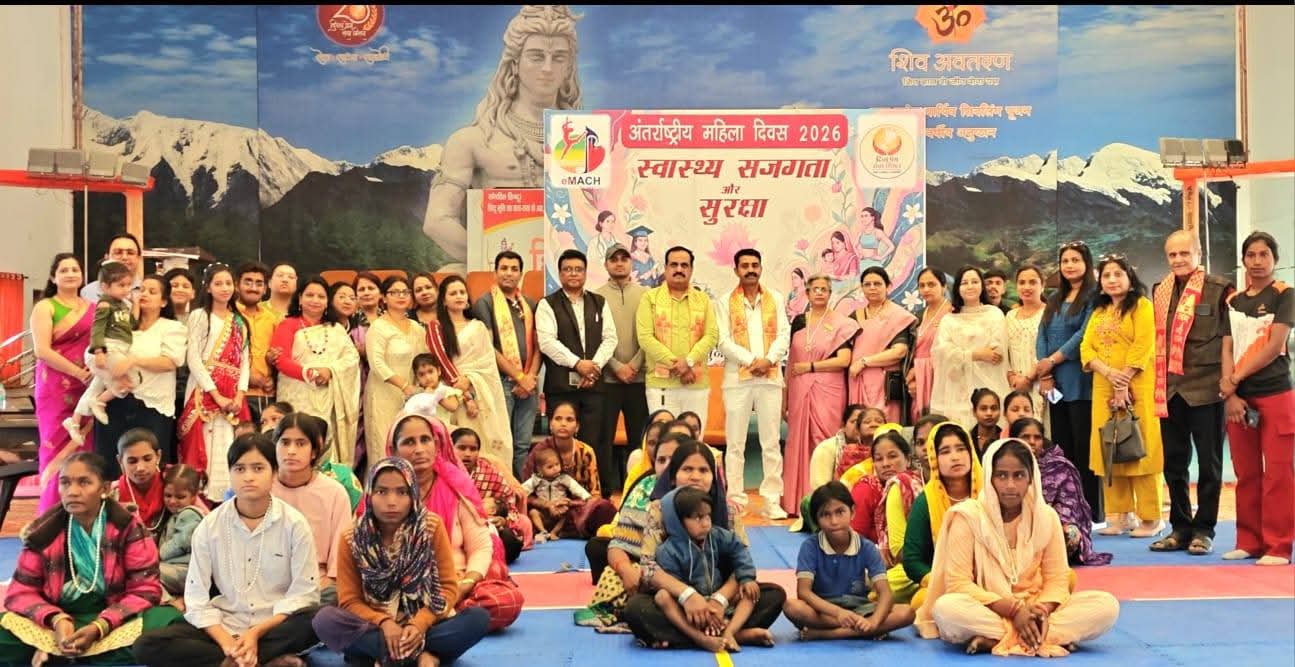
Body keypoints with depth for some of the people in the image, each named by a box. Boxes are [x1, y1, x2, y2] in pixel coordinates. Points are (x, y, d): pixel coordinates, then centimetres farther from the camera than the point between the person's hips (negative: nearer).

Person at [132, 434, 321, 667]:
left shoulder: (294, 523, -6)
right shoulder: (209, 526, -1)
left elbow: (304, 594, -8)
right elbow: (196, 599, -5)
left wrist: (257, 632, -19)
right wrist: (227, 643, -20)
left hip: (275, 627, -2)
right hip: (223, 627, 3)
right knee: (147, 646, -22)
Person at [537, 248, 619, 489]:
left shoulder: (599, 303, 15)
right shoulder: (548, 305, 4)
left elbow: (610, 338, 7)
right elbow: (547, 342, -8)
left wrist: (594, 365, -9)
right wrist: (578, 363, -14)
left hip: (594, 384, 2)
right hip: (561, 385, -2)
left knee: (595, 442, 1)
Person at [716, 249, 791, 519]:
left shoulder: (775, 299, 12)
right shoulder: (724, 302, 5)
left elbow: (784, 334, 4)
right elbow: (724, 341, -4)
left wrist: (768, 360, -12)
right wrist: (751, 361, -14)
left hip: (771, 376, 2)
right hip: (737, 378, -2)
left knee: (771, 441, 2)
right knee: (735, 443, 0)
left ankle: (772, 500, 5)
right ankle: (735, 499, 5)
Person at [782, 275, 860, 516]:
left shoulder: (841, 323, 0)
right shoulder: (799, 321, 13)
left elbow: (843, 360, -9)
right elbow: (791, 360, 14)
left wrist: (809, 366, -7)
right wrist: (784, 397, 10)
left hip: (827, 391, -4)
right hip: (799, 392, 4)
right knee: (799, 443, 3)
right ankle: (798, 502, 8)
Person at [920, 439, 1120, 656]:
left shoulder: (1046, 516, 2)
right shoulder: (968, 516, -8)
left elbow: (1057, 578, 3)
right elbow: (958, 583, -13)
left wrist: (1043, 610, -20)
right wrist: (1014, 609, -22)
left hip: (1031, 611, 4)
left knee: (1107, 604, -18)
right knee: (946, 608, -37)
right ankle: (1056, 636, -25)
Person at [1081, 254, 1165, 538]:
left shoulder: (1142, 306, -2)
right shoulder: (1098, 312, 17)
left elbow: (1142, 347, -12)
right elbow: (1086, 348, 7)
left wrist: (1123, 385, -16)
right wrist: (1109, 373, -11)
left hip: (1136, 387, -6)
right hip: (1103, 387, 6)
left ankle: (1151, 518, 1)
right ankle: (1117, 517, 12)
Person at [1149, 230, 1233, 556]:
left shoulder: (1220, 289, -3)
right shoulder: (1160, 291, 11)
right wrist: (1158, 383, 12)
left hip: (1206, 389, -5)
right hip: (1169, 391, 5)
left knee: (1208, 462, 5)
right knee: (1174, 464, 10)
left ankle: (1204, 530, 14)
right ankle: (1181, 527, 21)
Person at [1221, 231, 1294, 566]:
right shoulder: (1234, 301, 14)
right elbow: (1227, 348, 7)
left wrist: (1235, 380, -9)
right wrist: (1231, 394, -6)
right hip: (1239, 397, 5)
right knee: (1246, 474, 8)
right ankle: (1249, 541, 15)